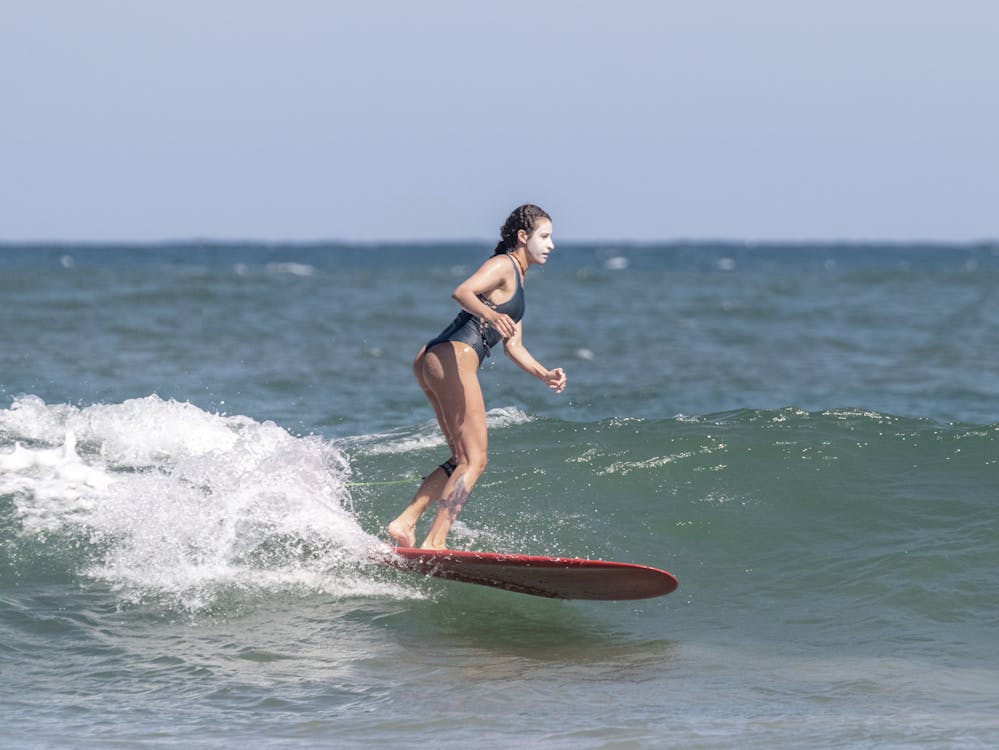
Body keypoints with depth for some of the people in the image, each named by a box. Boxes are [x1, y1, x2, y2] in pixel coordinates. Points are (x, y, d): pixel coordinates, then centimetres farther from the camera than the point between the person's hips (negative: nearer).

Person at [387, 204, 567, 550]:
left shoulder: (516, 281, 27)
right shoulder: (503, 265, -2)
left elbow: (513, 346, 23)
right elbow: (462, 292, -20)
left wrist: (545, 375, 9)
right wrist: (491, 315, -38)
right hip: (453, 357, -10)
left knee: (462, 459, 14)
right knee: (474, 460, -11)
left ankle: (404, 522, 4)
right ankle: (434, 542, -18)